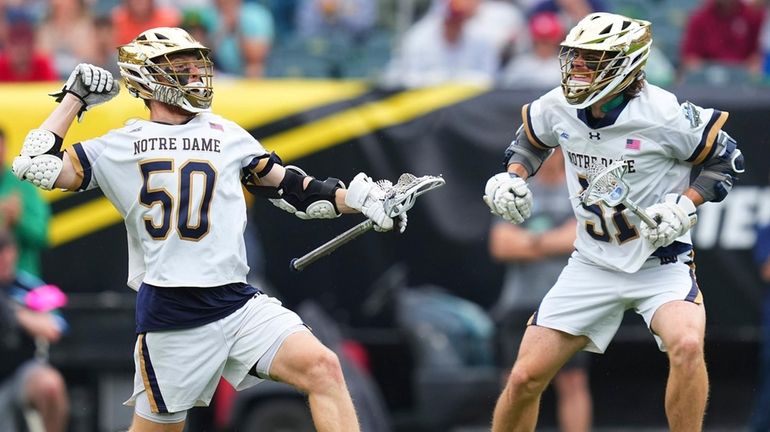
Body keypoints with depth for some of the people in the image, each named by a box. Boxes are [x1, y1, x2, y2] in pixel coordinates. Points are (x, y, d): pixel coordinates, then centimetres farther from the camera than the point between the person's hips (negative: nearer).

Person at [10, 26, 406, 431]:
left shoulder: (226, 135, 16)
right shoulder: (119, 147, 10)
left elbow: (293, 190, 19)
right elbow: (37, 167, 6)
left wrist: (362, 200, 9)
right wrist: (75, 97, 11)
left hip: (239, 304, 2)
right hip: (168, 317, -2)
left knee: (323, 368, -18)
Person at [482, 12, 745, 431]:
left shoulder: (664, 115, -19)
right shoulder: (557, 107, -5)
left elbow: (726, 158, -5)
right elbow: (530, 140, 18)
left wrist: (684, 204, -18)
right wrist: (512, 176, 0)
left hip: (661, 265, -4)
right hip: (592, 266, 4)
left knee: (686, 345, -33)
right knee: (525, 378, 0)